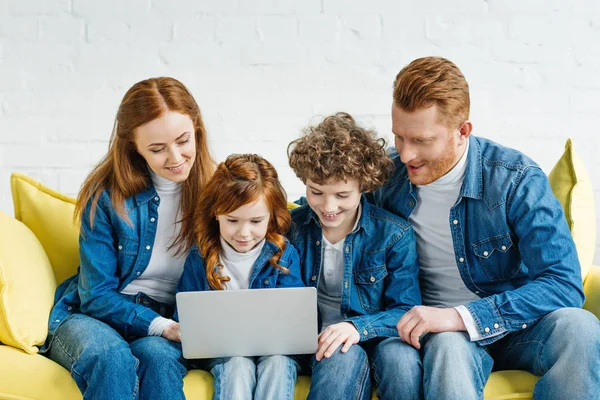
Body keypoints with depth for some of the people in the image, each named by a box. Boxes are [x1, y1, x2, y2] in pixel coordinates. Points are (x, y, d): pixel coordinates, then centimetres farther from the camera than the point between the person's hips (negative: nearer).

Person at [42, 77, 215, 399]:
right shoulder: (106, 194, -8)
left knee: (158, 355, -34)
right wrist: (162, 326, -22)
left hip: (168, 327, 1)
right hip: (95, 317, -1)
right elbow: (96, 296, -7)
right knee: (112, 357, -35)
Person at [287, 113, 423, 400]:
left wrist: (359, 327, -25)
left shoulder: (394, 234, -4)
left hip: (375, 339, 1)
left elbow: (405, 311, -6)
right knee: (345, 355, -36)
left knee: (399, 354, -34)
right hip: (315, 341, 0)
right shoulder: (291, 228, 0)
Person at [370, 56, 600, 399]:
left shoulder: (518, 180, -13)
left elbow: (564, 284, -19)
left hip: (513, 321, 2)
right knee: (450, 346, -38)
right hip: (441, 331, -1)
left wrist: (460, 316, -29)